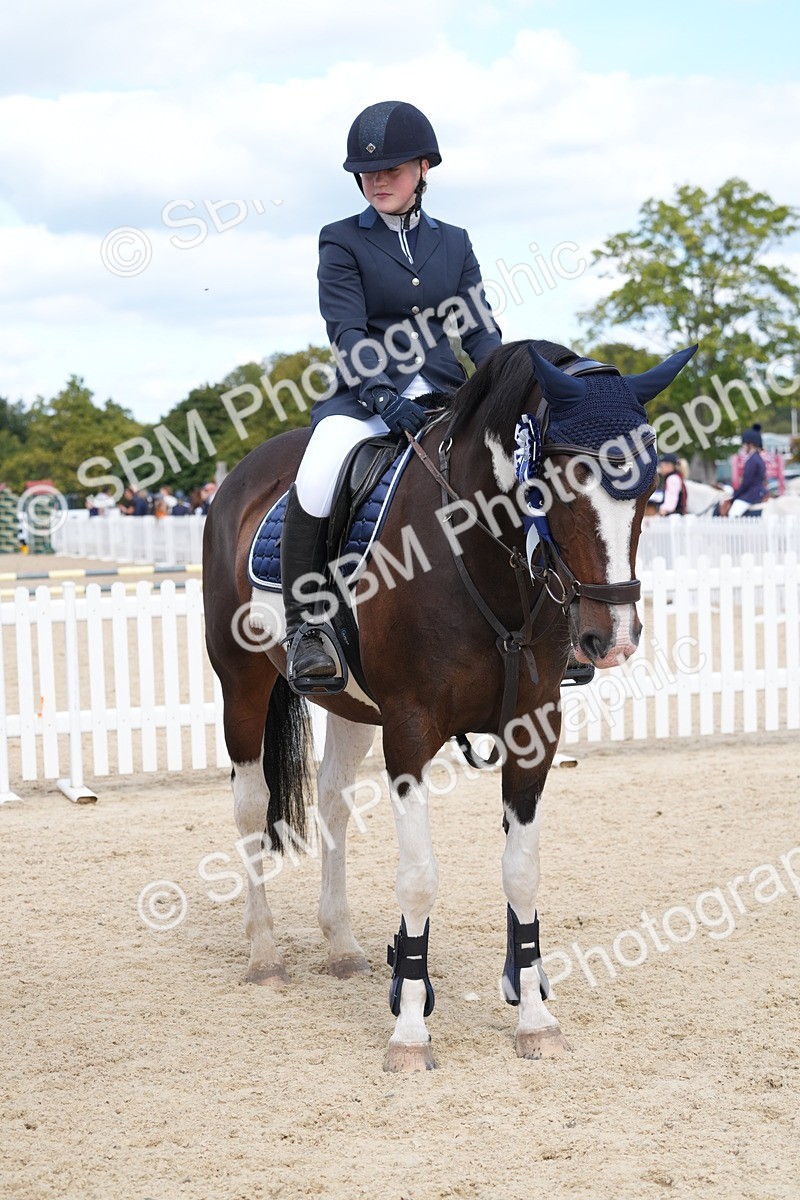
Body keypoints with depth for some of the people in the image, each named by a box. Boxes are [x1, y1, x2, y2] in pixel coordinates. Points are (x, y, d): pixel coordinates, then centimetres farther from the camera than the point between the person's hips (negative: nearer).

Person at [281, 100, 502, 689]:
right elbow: (347, 332, -7)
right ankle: (305, 625, -19)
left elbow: (480, 327, 10)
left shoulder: (454, 242, 16)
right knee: (316, 482, -34)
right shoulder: (343, 241, 5)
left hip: (443, 393, 3)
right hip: (364, 394, -3)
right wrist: (383, 395, -25)